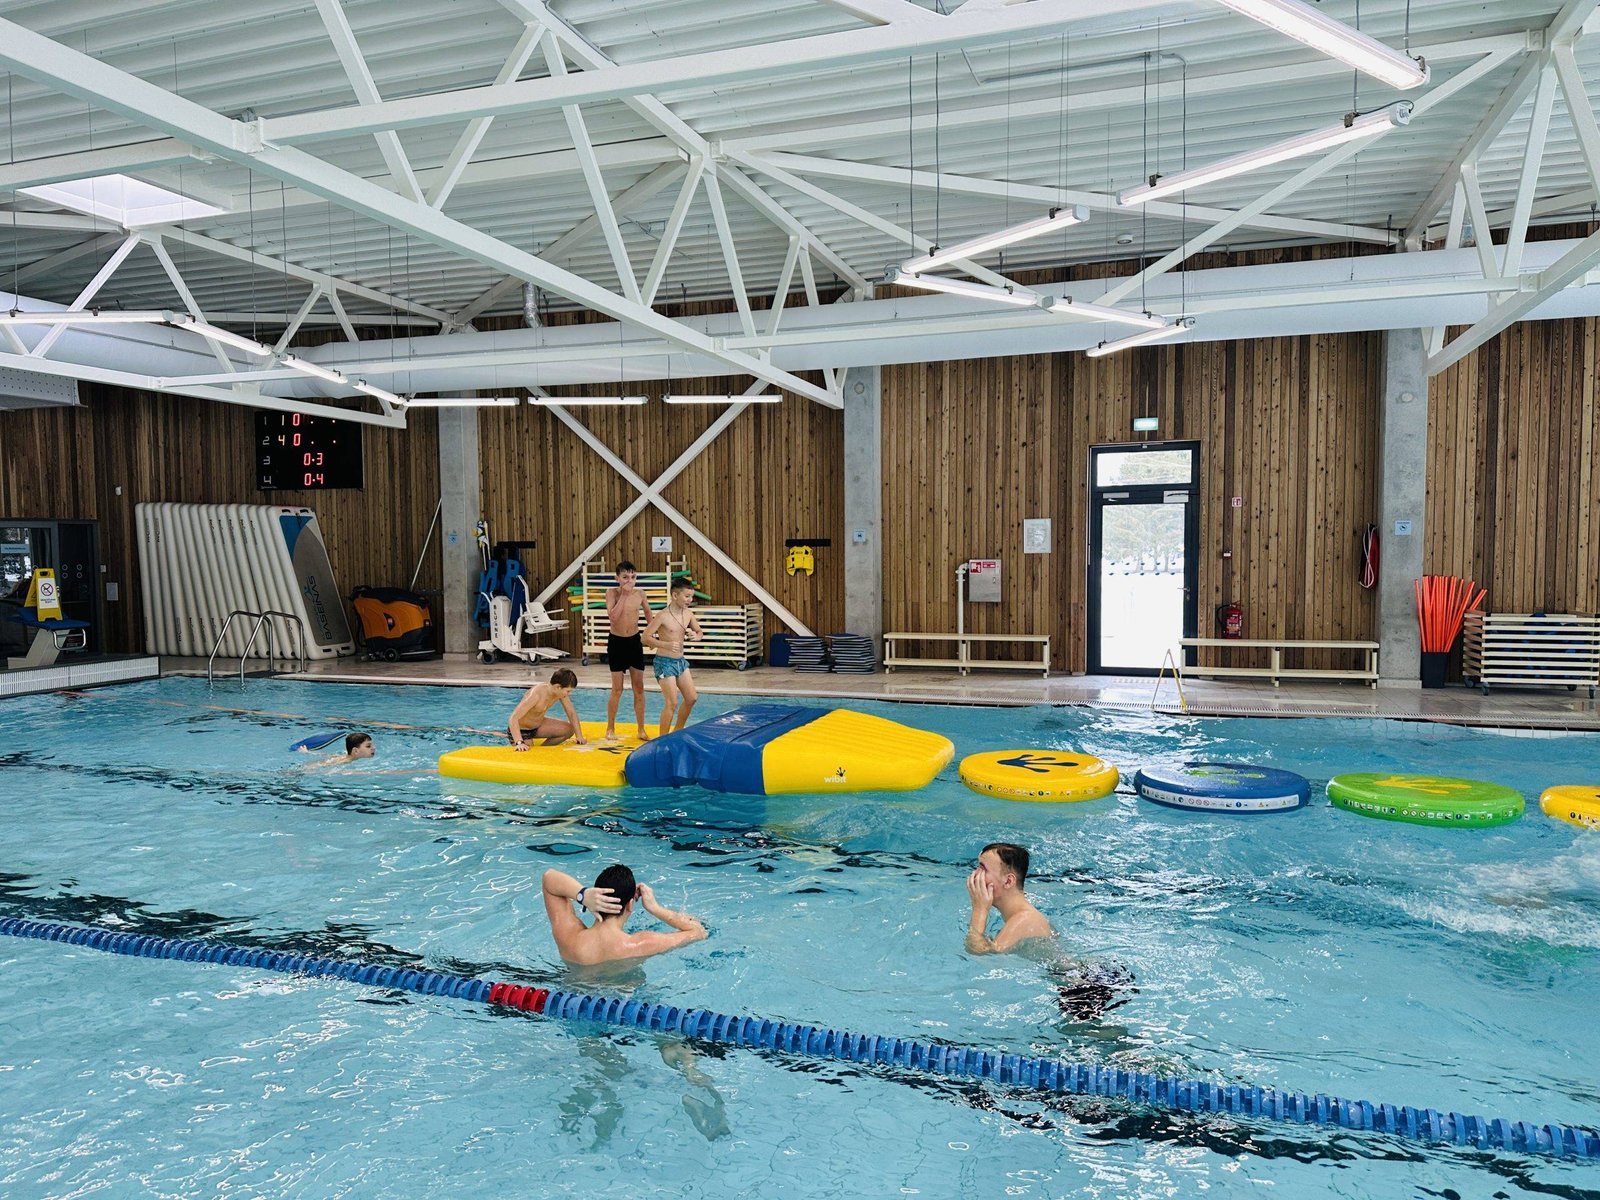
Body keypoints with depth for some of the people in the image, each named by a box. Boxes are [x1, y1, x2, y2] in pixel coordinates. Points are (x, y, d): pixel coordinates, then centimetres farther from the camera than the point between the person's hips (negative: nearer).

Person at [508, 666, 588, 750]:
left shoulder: (561, 693, -13)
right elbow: (513, 719, -38)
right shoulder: (536, 694, -35)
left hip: (538, 725, 7)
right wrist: (519, 743, -47)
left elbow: (571, 713, 0)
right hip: (521, 730, -7)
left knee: (569, 729, -6)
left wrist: (579, 737, -5)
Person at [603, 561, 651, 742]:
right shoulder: (611, 592, -10)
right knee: (617, 689, 0)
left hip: (635, 641, 3)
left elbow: (649, 615, 14)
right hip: (616, 642, -2)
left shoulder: (639, 594, -3)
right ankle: (610, 729, 15)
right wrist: (624, 595, -23)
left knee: (639, 688, 4)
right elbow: (613, 616, -24)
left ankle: (641, 729, 14)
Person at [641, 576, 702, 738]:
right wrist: (665, 644, -30)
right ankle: (663, 739, 4)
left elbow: (700, 632, 15)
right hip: (665, 662, -7)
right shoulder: (662, 616, -18)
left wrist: (695, 636, -9)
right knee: (672, 703, -9)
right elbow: (646, 637, -18)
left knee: (691, 698, 11)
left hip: (681, 661, 7)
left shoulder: (688, 614, 2)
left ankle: (677, 732, 29)